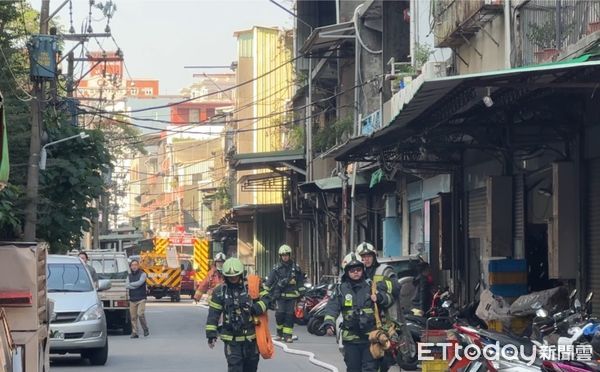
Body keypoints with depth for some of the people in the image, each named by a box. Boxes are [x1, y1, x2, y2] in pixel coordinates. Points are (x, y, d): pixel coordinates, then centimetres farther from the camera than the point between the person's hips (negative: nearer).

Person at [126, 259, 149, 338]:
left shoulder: (142, 274, 3)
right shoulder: (129, 276, 15)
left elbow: (140, 282, -14)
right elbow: (126, 286, -1)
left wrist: (131, 284, -2)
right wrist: (135, 286, -11)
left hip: (141, 299, -4)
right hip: (132, 299, 4)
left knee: (140, 314, -17)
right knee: (133, 317, -1)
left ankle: (145, 329, 0)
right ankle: (134, 333, 3)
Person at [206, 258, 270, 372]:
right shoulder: (220, 292, -2)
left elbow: (265, 298, 2)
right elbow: (213, 314, -1)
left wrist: (257, 307, -19)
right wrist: (211, 334, -5)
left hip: (250, 336, 2)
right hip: (231, 338, -2)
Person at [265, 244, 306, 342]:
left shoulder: (296, 268, 7)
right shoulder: (277, 268, 7)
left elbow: (300, 282, 12)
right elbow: (269, 282, 11)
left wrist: (301, 295, 8)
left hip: (292, 296, 0)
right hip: (280, 296, 0)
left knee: (289, 315, -2)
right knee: (280, 314, -10)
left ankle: (287, 335, 1)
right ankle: (280, 332, 10)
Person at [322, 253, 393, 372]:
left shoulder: (371, 286, 5)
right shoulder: (341, 289, 6)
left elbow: (389, 299, 4)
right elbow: (332, 308, 0)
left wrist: (380, 297, -19)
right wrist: (329, 323, -17)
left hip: (370, 336, -1)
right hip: (350, 338, 1)